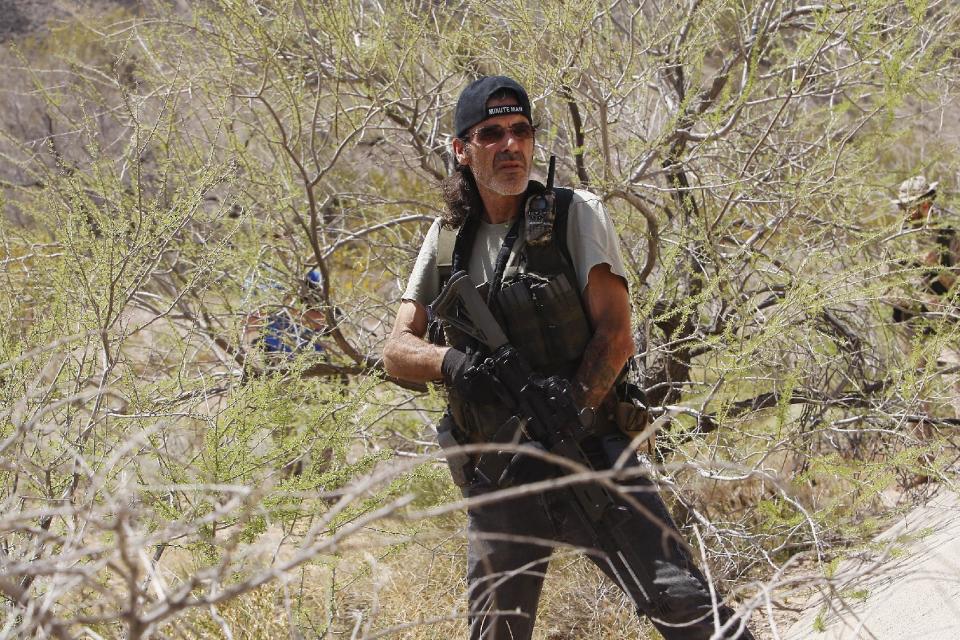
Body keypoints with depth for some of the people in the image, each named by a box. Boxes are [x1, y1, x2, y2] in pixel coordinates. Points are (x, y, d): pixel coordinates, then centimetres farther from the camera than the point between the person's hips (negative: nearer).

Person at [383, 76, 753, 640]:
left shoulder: (575, 214, 0)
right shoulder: (447, 238, 11)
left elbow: (616, 334, -8)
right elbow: (397, 351, 6)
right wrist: (451, 361, -16)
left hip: (587, 451, -4)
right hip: (496, 476, 4)